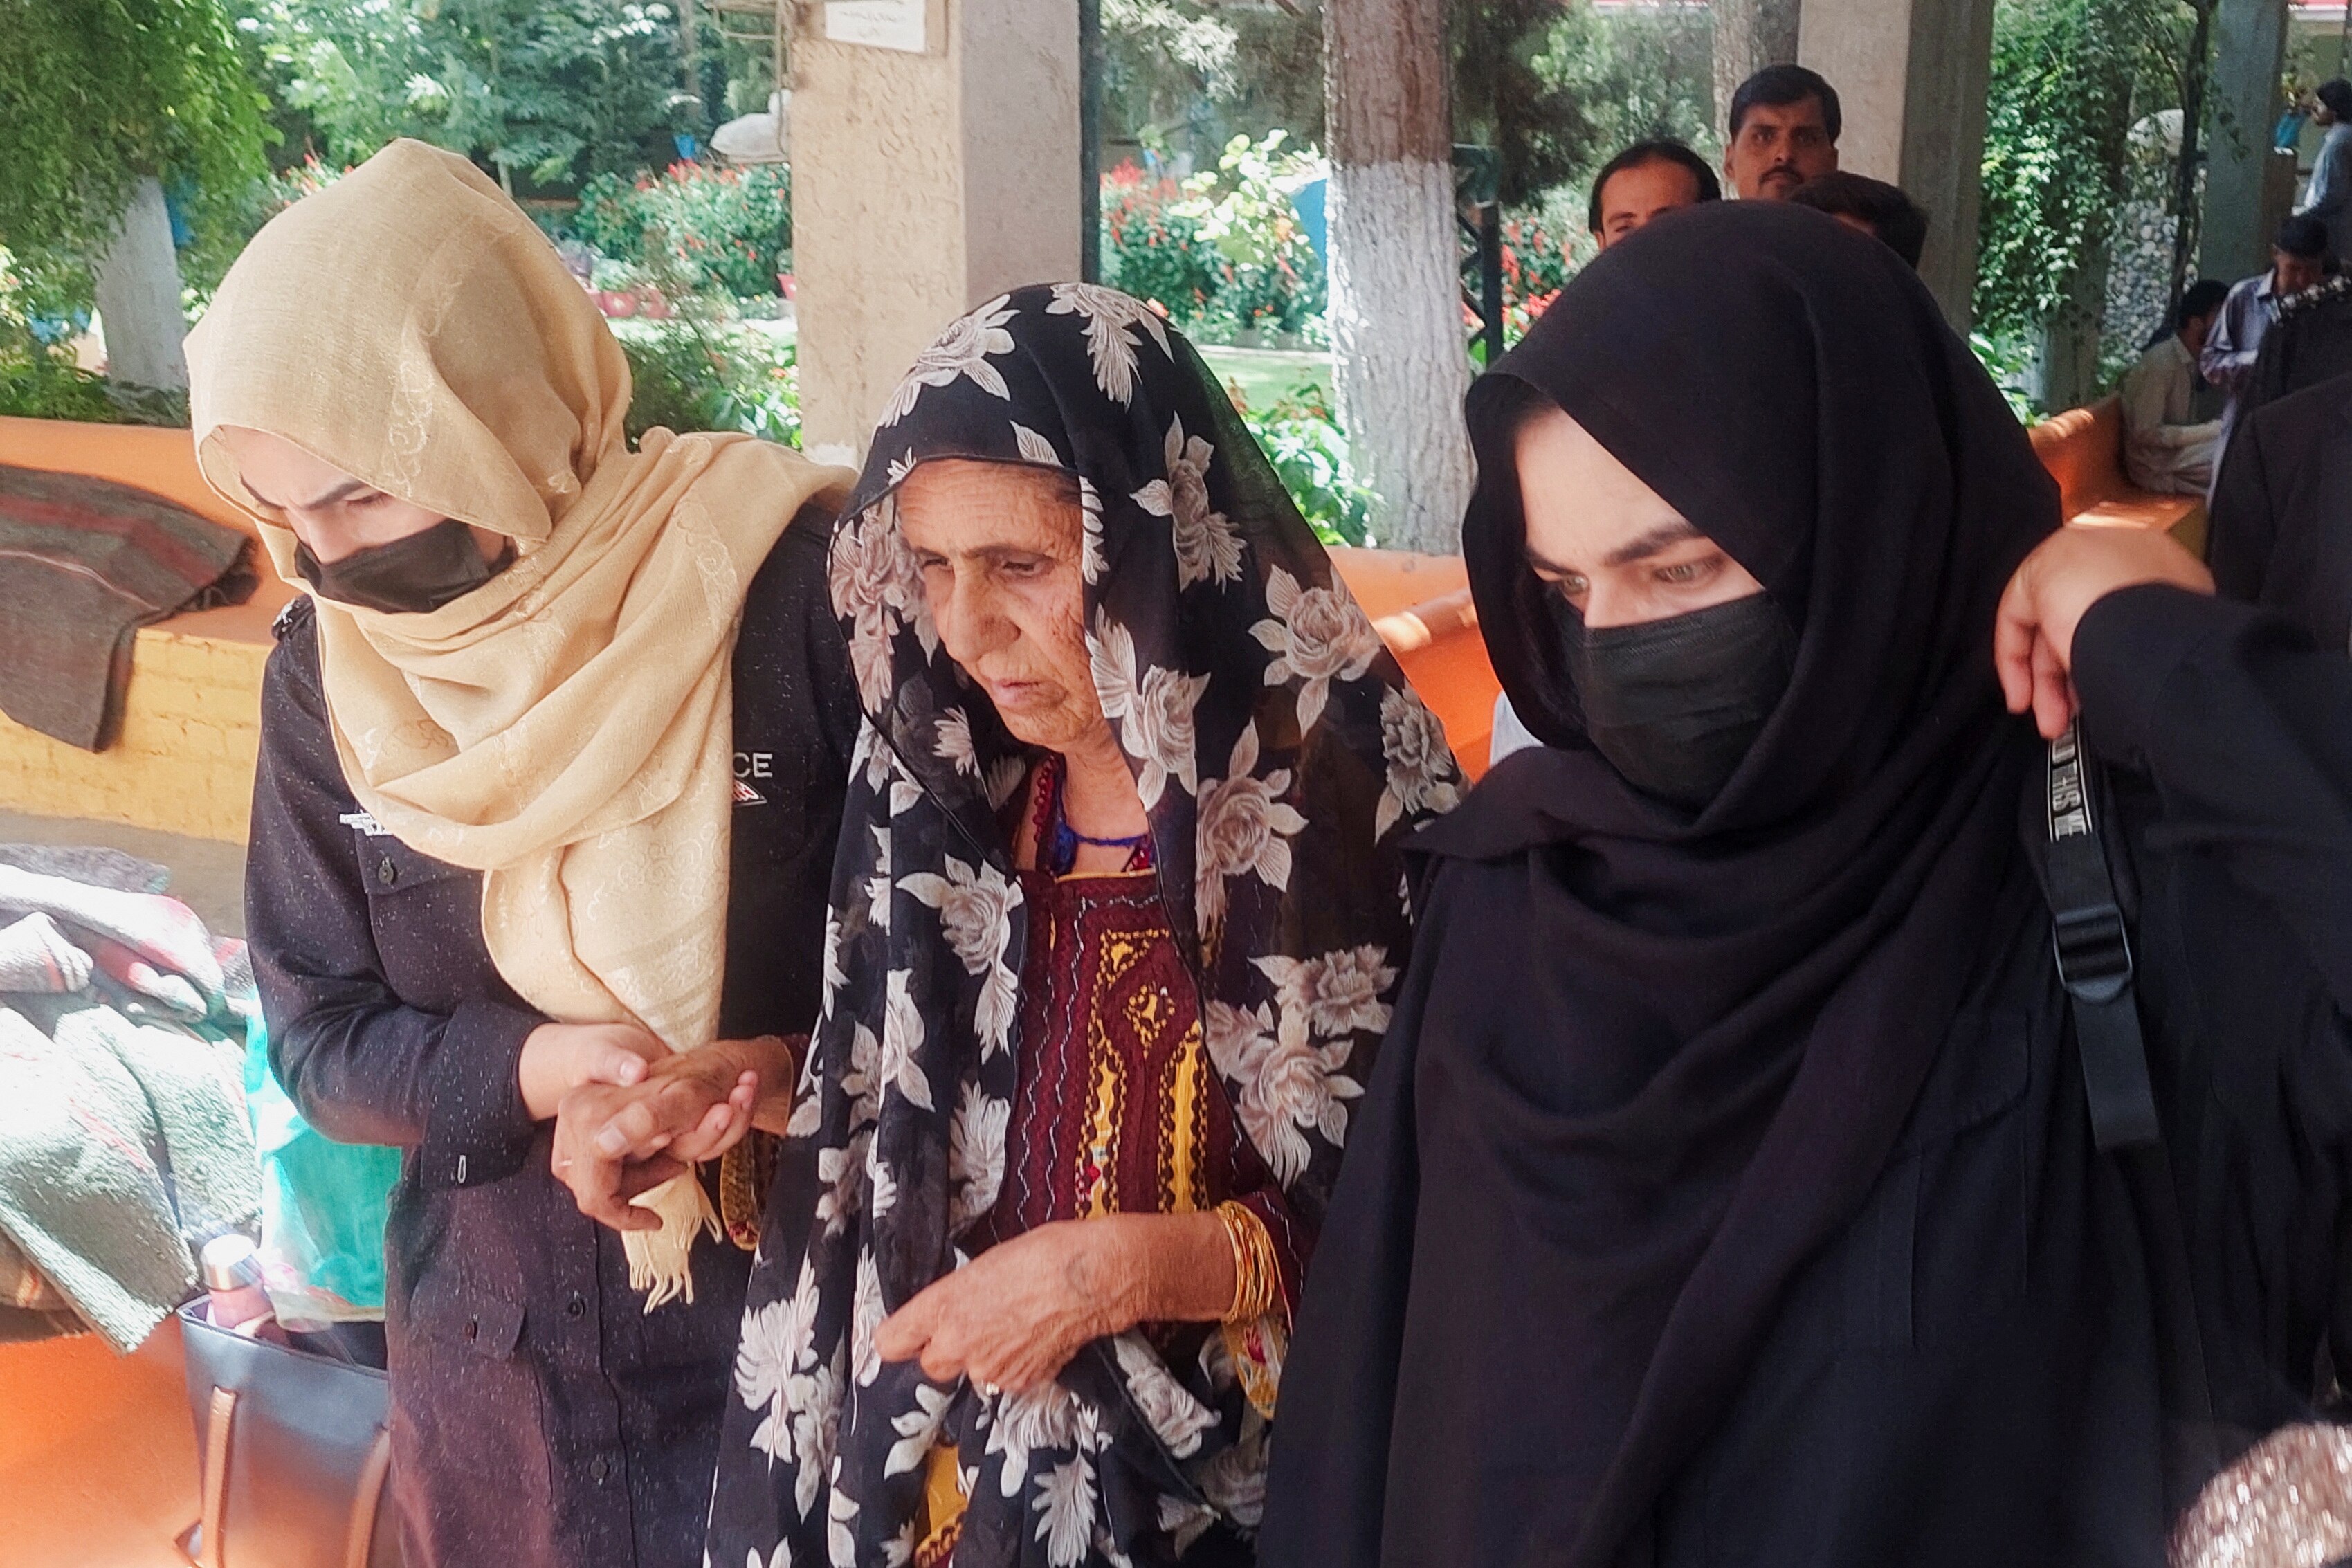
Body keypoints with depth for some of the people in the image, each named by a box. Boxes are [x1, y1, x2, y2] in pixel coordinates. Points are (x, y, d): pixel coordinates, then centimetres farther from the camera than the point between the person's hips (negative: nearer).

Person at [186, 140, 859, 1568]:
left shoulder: (802, 591, -19)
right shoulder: (327, 668, -4)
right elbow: (318, 1036, -1)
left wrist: (791, 1070, -27)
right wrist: (532, 1069, -19)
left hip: (811, 1324, -4)